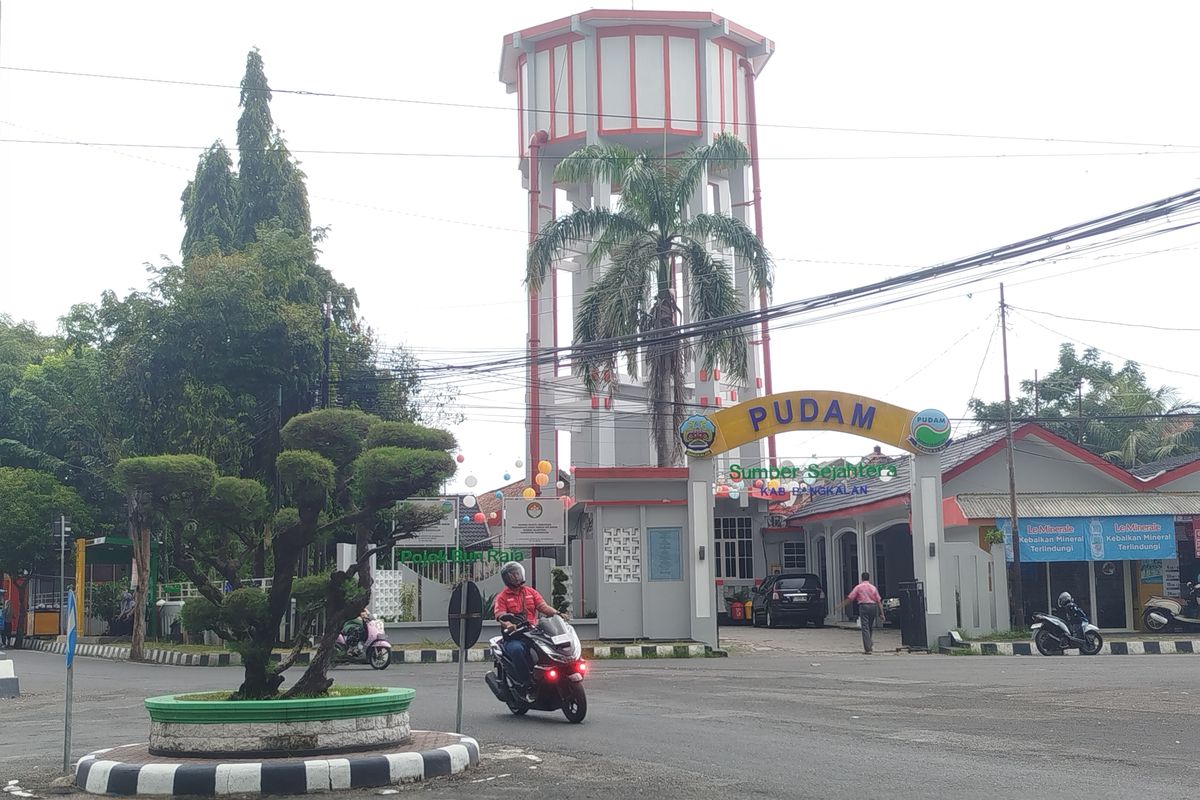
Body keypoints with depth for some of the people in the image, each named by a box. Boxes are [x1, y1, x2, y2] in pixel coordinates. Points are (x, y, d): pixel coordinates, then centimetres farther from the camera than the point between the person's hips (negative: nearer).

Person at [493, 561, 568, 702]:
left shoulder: (531, 592, 20)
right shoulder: (502, 597, 10)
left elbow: (543, 606, 5)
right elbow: (500, 616, -7)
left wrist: (557, 614, -16)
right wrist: (508, 624, -31)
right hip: (513, 637, -3)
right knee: (517, 650, -38)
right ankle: (527, 686, -32)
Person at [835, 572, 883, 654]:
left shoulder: (859, 587, 3)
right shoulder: (873, 587, 12)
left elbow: (849, 598, 0)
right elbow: (879, 601, 9)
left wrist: (841, 605, 9)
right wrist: (882, 613, 10)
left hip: (864, 606, -4)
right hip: (873, 606, 4)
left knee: (865, 628, -4)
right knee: (870, 628, 18)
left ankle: (868, 649, -10)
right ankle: (871, 646, 22)